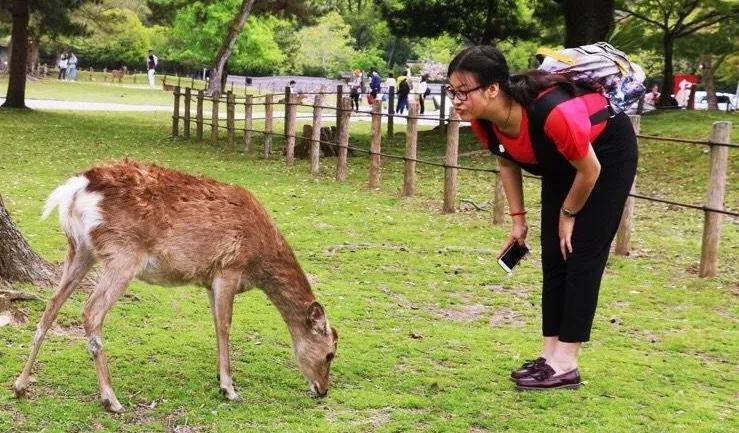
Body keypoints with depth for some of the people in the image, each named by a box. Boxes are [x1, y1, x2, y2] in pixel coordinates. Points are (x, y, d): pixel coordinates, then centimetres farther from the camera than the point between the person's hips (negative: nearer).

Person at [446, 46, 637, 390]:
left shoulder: (551, 112, -42)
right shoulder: (483, 120, -21)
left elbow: (589, 170, -26)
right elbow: (507, 163, 1)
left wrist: (568, 215, -11)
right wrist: (518, 220, 1)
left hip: (607, 153, -7)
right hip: (560, 161, 7)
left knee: (581, 256, -10)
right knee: (553, 258, 6)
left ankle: (566, 365, -7)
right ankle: (550, 354, 13)